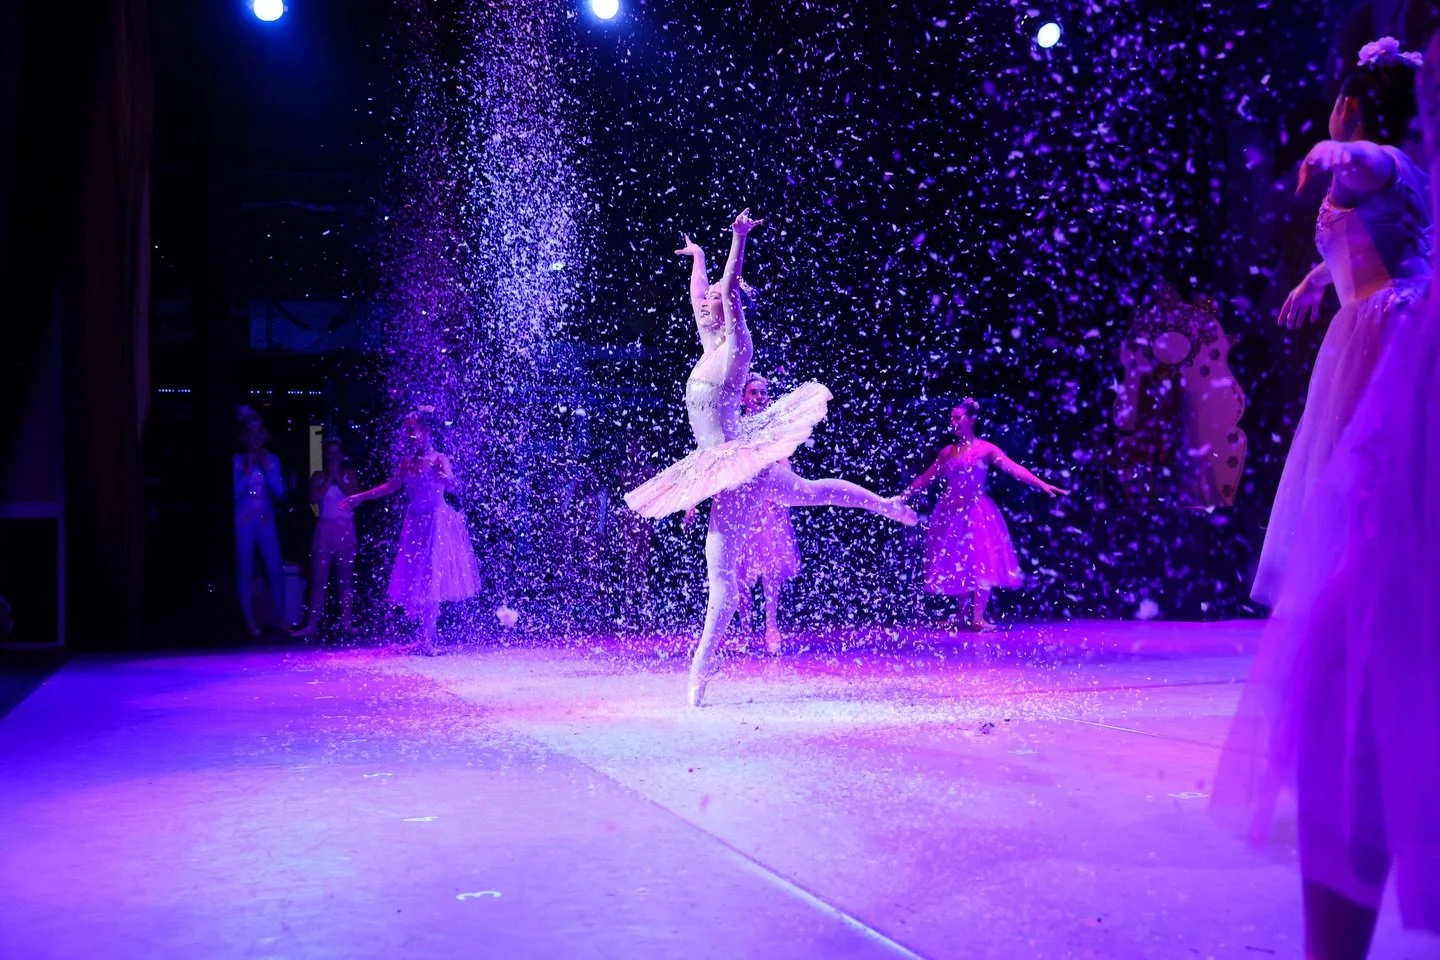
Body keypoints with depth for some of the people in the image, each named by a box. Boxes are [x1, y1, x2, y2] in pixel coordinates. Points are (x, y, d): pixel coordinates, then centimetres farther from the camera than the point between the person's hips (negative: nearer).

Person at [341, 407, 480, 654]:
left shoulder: (438, 459, -10)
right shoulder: (407, 462, 8)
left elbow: (450, 481, -28)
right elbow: (391, 487, 19)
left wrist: (435, 472, -46)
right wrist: (360, 497, 22)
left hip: (436, 524, -6)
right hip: (415, 524, 6)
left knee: (432, 580, -7)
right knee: (416, 580, 5)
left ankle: (427, 639, -3)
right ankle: (426, 638, 14)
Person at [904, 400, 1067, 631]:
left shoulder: (986, 449, -5)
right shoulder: (947, 452, 8)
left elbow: (1014, 468, -14)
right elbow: (926, 478, 16)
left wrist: (1043, 485, -26)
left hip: (976, 513, -4)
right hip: (951, 512, 4)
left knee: (981, 563, -11)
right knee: (954, 565, 6)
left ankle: (978, 618, -7)